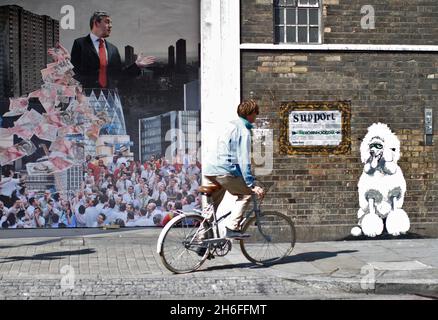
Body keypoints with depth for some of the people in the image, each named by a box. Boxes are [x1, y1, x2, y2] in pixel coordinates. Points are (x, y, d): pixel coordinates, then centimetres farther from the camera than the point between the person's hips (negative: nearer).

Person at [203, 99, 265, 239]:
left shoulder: (231, 125, 21)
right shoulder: (244, 130, -7)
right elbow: (244, 160, -14)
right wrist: (251, 185, -15)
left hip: (210, 170, 9)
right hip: (224, 171, -9)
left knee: (212, 205, 18)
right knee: (246, 194, 3)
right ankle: (232, 228, -6)